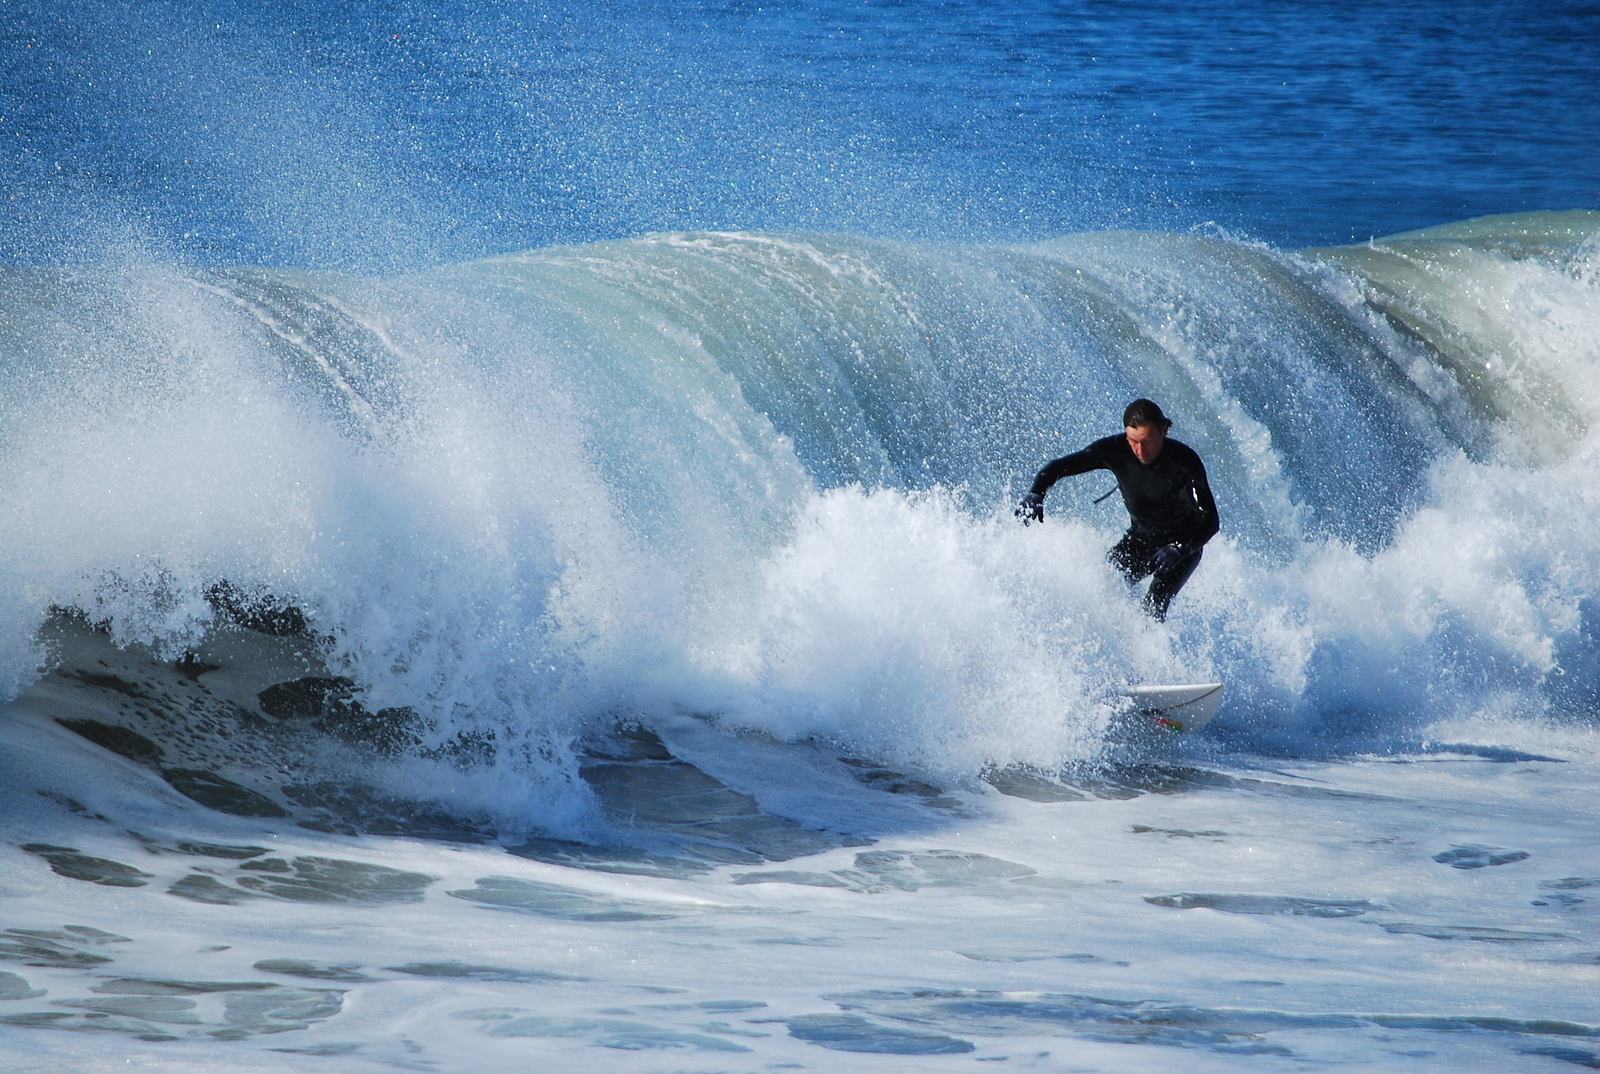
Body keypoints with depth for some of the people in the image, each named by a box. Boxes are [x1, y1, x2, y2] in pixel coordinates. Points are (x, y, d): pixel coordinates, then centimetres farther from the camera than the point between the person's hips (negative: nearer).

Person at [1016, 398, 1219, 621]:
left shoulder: (1184, 461, -28)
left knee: (1153, 607, -27)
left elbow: (1211, 521, -30)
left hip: (1184, 544, -4)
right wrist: (1036, 493, -31)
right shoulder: (1116, 450, -20)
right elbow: (1059, 467, -11)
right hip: (1139, 538, 4)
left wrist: (1177, 550, -46)